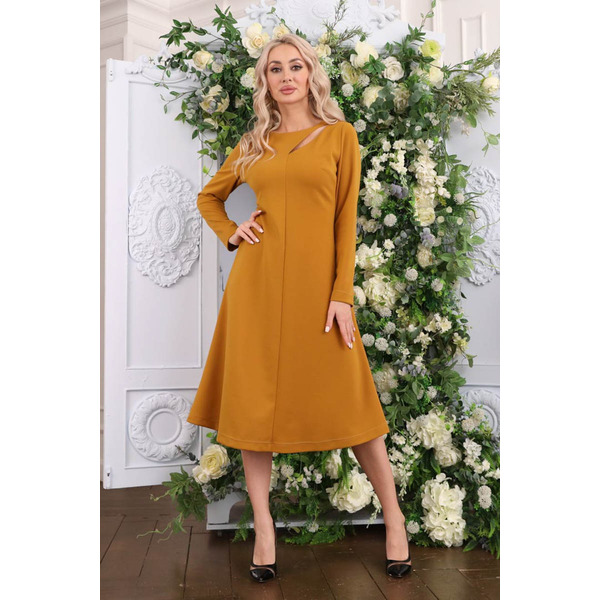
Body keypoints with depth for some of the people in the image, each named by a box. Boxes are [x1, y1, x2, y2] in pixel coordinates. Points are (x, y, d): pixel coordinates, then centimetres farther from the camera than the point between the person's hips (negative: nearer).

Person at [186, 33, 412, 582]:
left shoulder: (339, 134, 6)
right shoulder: (254, 144, 13)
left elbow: (347, 218, -1)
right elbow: (209, 197, 26)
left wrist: (342, 293, -9)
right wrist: (229, 233, 6)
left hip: (316, 282, -3)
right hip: (256, 280, 3)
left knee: (347, 403, 2)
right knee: (254, 399, 3)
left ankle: (394, 517, 19)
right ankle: (264, 525, 17)